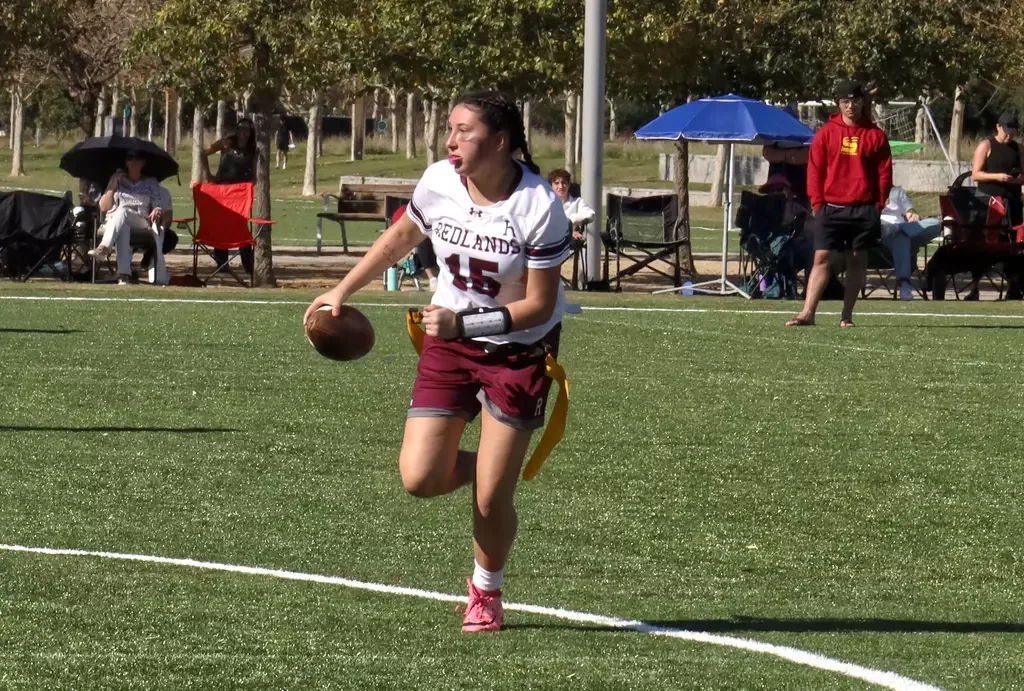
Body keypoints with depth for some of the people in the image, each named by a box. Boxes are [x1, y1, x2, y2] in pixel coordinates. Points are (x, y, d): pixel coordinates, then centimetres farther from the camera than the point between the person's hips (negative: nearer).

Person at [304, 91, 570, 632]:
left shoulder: (538, 206, -23)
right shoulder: (438, 182, -11)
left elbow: (539, 304, -19)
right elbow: (402, 237, 12)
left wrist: (464, 323, -30)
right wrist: (343, 290, 11)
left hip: (520, 349, -4)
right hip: (449, 341, 4)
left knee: (492, 497, -6)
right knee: (419, 478, -9)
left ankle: (486, 592, 22)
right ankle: (490, 470, 25)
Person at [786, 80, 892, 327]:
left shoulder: (875, 135, 4)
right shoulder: (826, 133, 5)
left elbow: (885, 172, 5)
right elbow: (814, 170, 4)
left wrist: (878, 205, -2)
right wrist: (817, 204, -3)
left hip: (863, 209, 0)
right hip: (831, 207, 0)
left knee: (857, 261, 3)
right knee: (821, 258, -6)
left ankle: (847, 316, 9)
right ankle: (808, 313, -11)